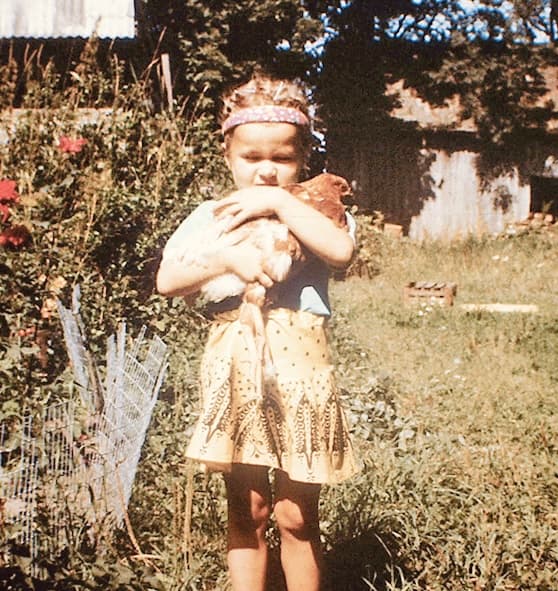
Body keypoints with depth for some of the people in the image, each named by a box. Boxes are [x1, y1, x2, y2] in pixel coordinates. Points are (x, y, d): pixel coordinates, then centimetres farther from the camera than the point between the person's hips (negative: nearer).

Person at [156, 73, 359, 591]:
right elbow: (166, 281, -4)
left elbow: (342, 250, -20)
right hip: (235, 371, 2)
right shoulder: (210, 217, 6)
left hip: (298, 369, -1)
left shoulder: (313, 213, 3)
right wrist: (226, 259, -17)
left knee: (296, 516, 7)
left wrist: (279, 202, -16)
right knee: (246, 512, 12)